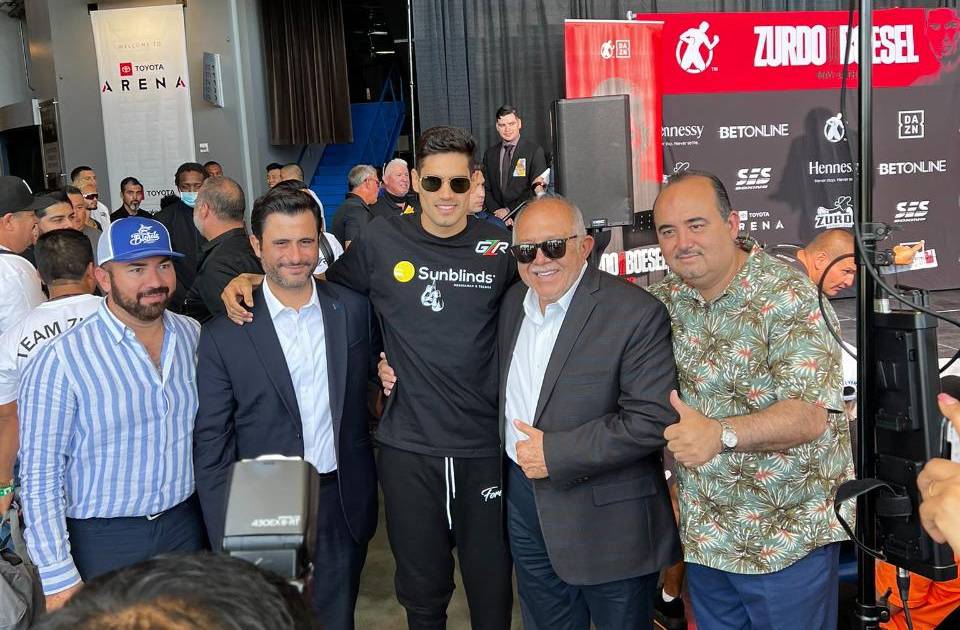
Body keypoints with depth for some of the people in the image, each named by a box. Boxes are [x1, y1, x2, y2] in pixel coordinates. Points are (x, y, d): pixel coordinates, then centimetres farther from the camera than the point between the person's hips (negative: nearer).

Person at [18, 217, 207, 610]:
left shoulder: (194, 336, -3)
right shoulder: (60, 362, -17)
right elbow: (40, 478, -13)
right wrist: (58, 580, -12)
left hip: (188, 527, 4)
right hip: (104, 542, -4)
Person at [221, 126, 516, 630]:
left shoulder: (499, 247, -2)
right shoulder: (382, 241, -2)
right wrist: (249, 279, 1)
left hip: (484, 447, 0)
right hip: (408, 446, 0)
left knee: (491, 587, 12)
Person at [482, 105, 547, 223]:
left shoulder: (535, 151, 0)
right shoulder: (490, 154, 13)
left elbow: (536, 190, -5)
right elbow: (486, 188, 12)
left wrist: (509, 210, -9)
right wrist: (496, 210, -6)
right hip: (497, 218, 3)